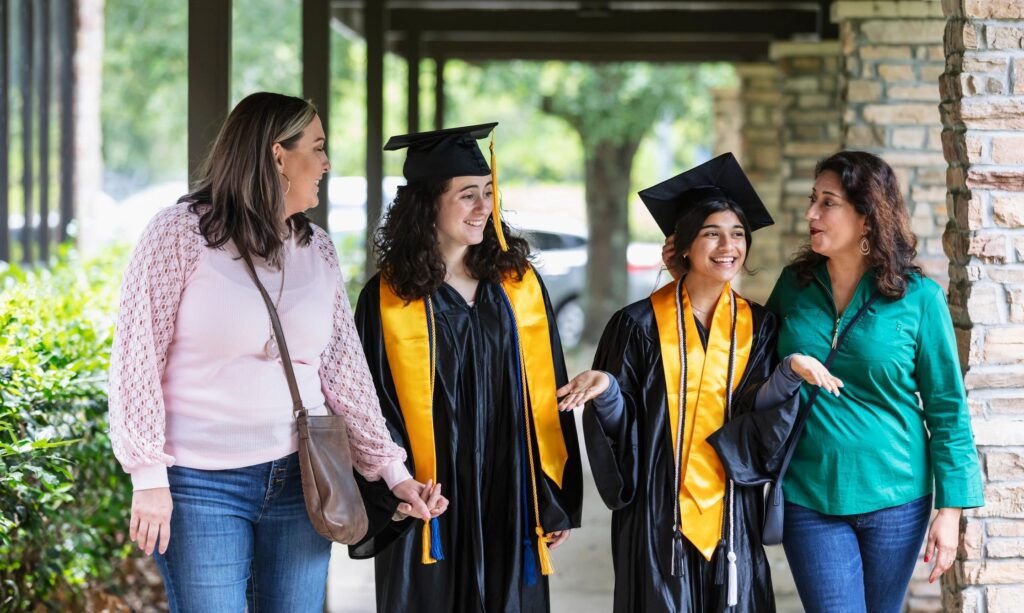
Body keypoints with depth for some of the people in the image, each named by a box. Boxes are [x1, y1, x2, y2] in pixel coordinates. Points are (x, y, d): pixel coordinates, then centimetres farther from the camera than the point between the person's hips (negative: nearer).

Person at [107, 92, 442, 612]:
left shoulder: (317, 250, 8)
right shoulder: (180, 232, -6)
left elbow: (344, 368, 9)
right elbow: (136, 357, -7)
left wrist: (392, 469, 3)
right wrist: (149, 477, -12)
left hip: (300, 479, 5)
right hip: (203, 489, -4)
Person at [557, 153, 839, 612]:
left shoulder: (758, 327, 6)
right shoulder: (640, 325, -2)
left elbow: (758, 423, -4)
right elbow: (624, 430, -3)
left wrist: (788, 373, -21)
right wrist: (606, 389, -23)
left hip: (731, 517, 2)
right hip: (658, 515, -2)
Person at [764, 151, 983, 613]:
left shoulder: (918, 297, -6)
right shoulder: (795, 285, 2)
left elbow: (947, 407, -3)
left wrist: (950, 509, -6)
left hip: (893, 500, -1)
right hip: (808, 500, 1)